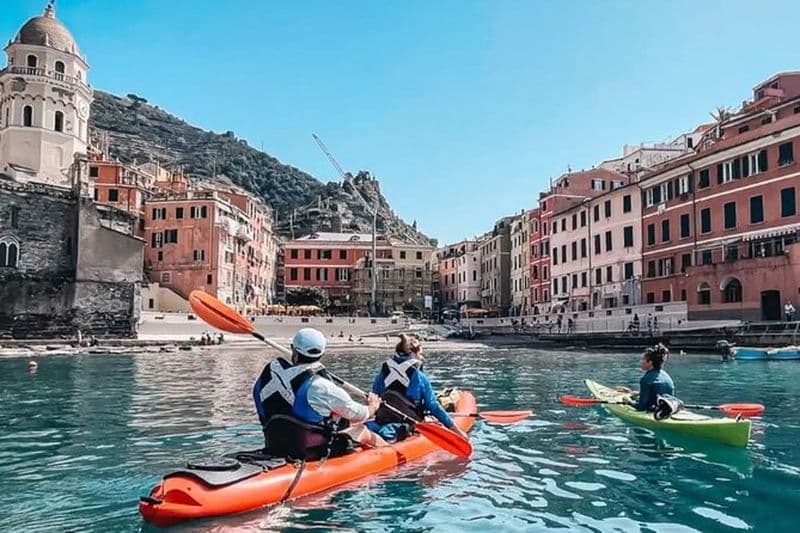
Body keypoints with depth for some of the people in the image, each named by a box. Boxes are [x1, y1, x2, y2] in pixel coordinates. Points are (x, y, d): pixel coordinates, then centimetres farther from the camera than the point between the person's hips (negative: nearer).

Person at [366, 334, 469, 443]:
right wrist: (458, 431, 4)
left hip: (381, 423, 5)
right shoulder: (420, 378, -3)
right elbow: (434, 407, -2)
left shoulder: (381, 374, 8)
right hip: (409, 429, -5)